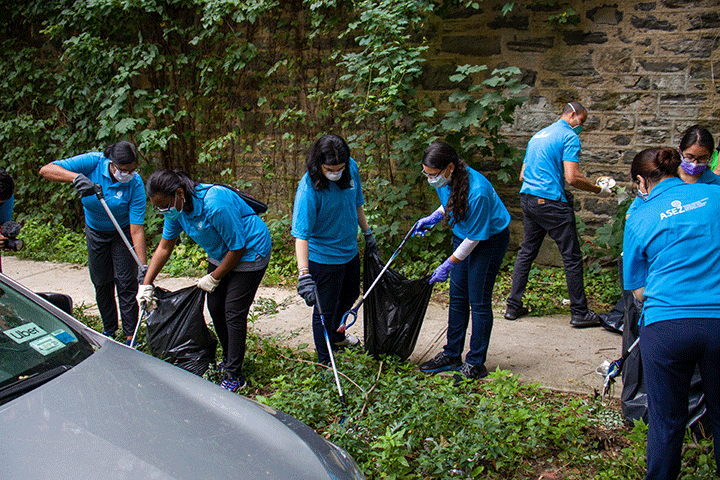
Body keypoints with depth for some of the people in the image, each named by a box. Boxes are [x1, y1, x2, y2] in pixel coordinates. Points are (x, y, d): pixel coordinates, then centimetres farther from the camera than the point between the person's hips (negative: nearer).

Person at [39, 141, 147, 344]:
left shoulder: (135, 185, -30)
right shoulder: (93, 162, -27)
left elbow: (137, 230, -29)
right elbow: (46, 170, -31)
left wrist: (144, 267, -34)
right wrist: (76, 177, -48)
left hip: (122, 233, -2)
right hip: (95, 232, 2)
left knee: (126, 283, -7)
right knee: (102, 283, 8)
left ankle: (130, 338, -1)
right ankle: (109, 329, 26)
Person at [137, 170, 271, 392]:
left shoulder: (215, 205, -35)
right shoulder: (176, 208, -9)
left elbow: (237, 248, -25)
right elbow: (164, 247, 5)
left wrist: (214, 278, -13)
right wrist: (146, 284, 2)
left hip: (250, 251, -8)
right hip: (220, 254, 9)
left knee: (234, 312, -9)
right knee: (215, 306, 10)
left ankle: (234, 376, 0)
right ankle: (229, 359, 30)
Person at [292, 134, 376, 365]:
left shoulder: (351, 167, -11)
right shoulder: (309, 187, -30)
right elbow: (301, 234, -34)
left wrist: (367, 232, 17)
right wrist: (303, 275, -42)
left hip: (350, 250, 7)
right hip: (323, 257, -7)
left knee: (350, 296, 28)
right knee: (324, 309, 6)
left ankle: (335, 334, 55)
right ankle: (325, 363, 26)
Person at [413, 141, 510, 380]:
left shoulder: (477, 191, -35)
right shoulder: (444, 181, -12)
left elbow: (474, 238, -25)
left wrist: (448, 265, -19)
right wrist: (433, 218, -1)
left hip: (490, 238, -8)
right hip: (462, 236, 8)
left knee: (479, 300, -4)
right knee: (457, 297, 10)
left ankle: (476, 364, 6)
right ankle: (452, 355, 20)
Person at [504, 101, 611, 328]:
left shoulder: (538, 135, 19)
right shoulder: (569, 137, -6)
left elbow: (523, 175, 22)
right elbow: (572, 177, -16)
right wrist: (599, 190, -4)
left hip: (527, 199, 8)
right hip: (551, 203, -8)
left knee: (526, 252, 14)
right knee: (572, 257, 0)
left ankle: (514, 306, 15)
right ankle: (579, 313, 5)